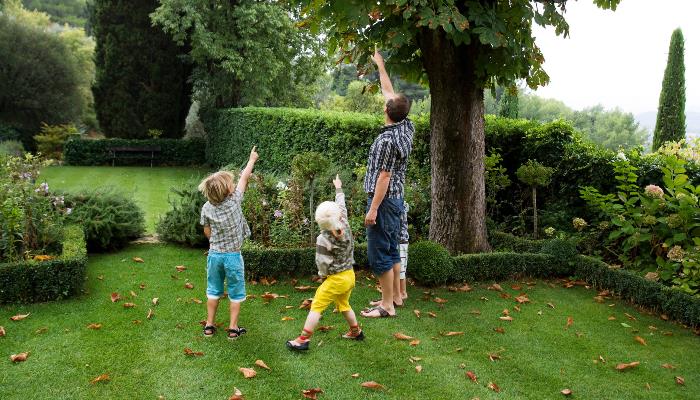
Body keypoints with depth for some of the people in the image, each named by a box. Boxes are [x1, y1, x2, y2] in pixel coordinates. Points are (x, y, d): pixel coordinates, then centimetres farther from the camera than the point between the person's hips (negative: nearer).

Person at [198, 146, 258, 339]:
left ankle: (210, 325, 24)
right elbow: (244, 177, -4)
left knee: (213, 291, 17)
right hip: (232, 256, -3)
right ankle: (233, 328, 15)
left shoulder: (207, 207, -7)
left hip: (214, 254, 3)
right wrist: (252, 159, 10)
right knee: (235, 293, 10)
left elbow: (207, 232, 5)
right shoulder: (234, 201, -17)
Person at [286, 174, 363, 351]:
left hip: (336, 279, -7)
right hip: (350, 276, 7)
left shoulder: (323, 239, -20)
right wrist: (338, 189, 26)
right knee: (344, 304, 26)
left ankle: (303, 339, -5)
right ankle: (356, 331, 37)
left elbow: (323, 265, -18)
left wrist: (323, 274, 5)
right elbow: (341, 206, 12)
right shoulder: (345, 226, -5)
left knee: (316, 306, -3)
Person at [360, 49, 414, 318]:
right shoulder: (406, 127, 3)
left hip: (384, 200, -9)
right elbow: (388, 91, 15)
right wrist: (380, 65, 24)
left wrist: (373, 208, -18)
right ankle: (396, 296, 25)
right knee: (392, 250, 16)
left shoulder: (387, 140, -21)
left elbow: (384, 177, -21)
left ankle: (387, 305, 4)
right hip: (396, 199, 9)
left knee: (379, 253, -3)